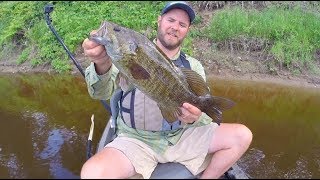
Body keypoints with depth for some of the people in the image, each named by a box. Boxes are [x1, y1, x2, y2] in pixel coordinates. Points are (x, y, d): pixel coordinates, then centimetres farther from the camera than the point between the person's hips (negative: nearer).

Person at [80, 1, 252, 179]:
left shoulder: (193, 66, 7)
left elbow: (205, 114, 2)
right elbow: (103, 91, -16)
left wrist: (195, 118, -24)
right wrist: (102, 64, -38)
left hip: (182, 136, 4)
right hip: (136, 139, -3)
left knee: (242, 135, -9)